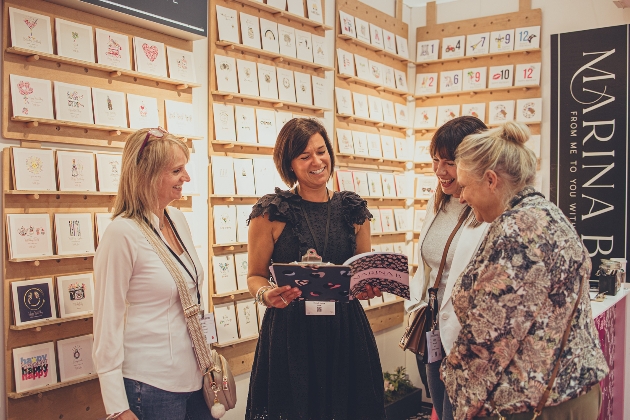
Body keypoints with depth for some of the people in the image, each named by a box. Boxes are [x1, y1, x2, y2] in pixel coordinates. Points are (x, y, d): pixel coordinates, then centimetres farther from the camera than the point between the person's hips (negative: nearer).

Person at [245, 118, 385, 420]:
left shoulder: (353, 210, 4)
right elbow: (255, 276, 1)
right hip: (291, 330, -2)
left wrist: (371, 286, -8)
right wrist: (266, 294, -20)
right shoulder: (271, 213, -5)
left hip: (345, 330, 3)